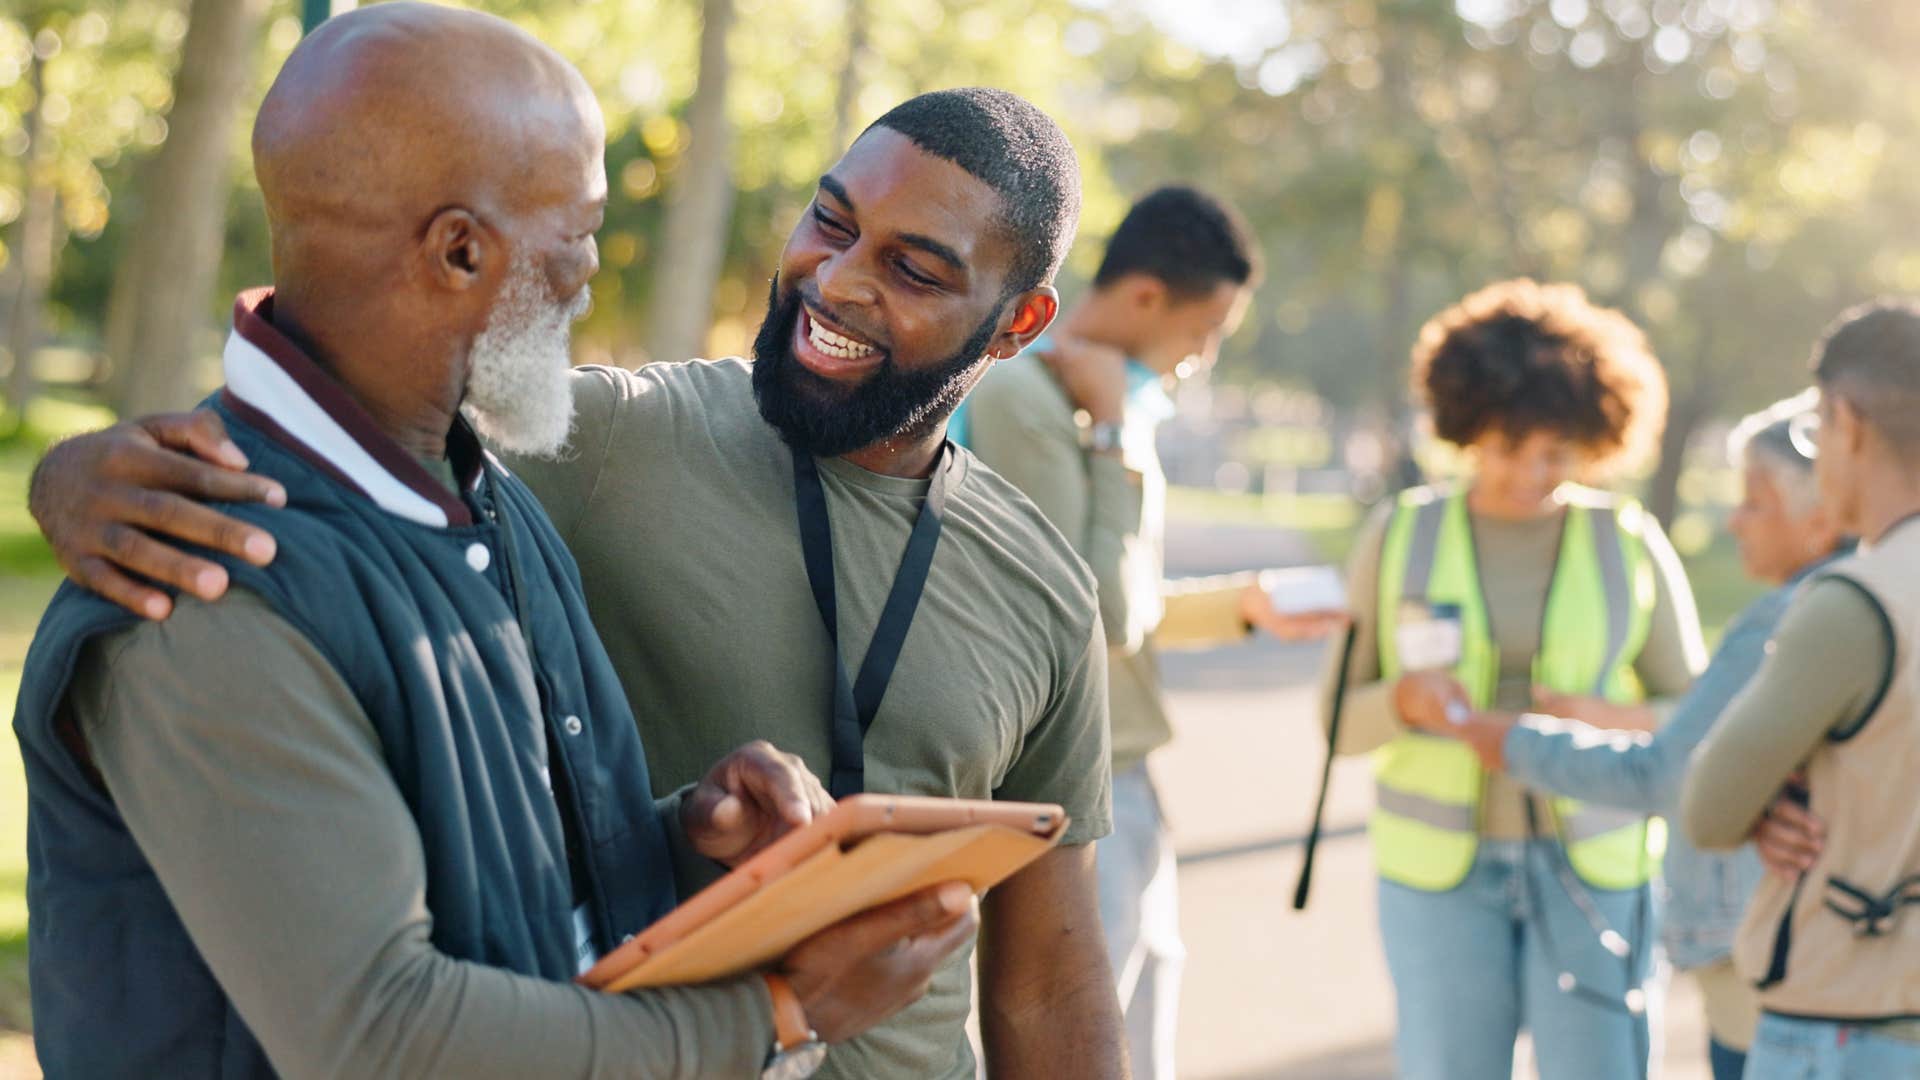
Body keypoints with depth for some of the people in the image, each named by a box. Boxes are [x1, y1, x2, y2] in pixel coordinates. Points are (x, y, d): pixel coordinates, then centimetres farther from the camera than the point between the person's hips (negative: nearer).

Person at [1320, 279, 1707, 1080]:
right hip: (1442, 867, 0)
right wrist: (1402, 702, -21)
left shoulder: (1630, 545, 0)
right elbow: (1342, 722, 2)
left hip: (1593, 867, 0)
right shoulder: (1399, 537, 0)